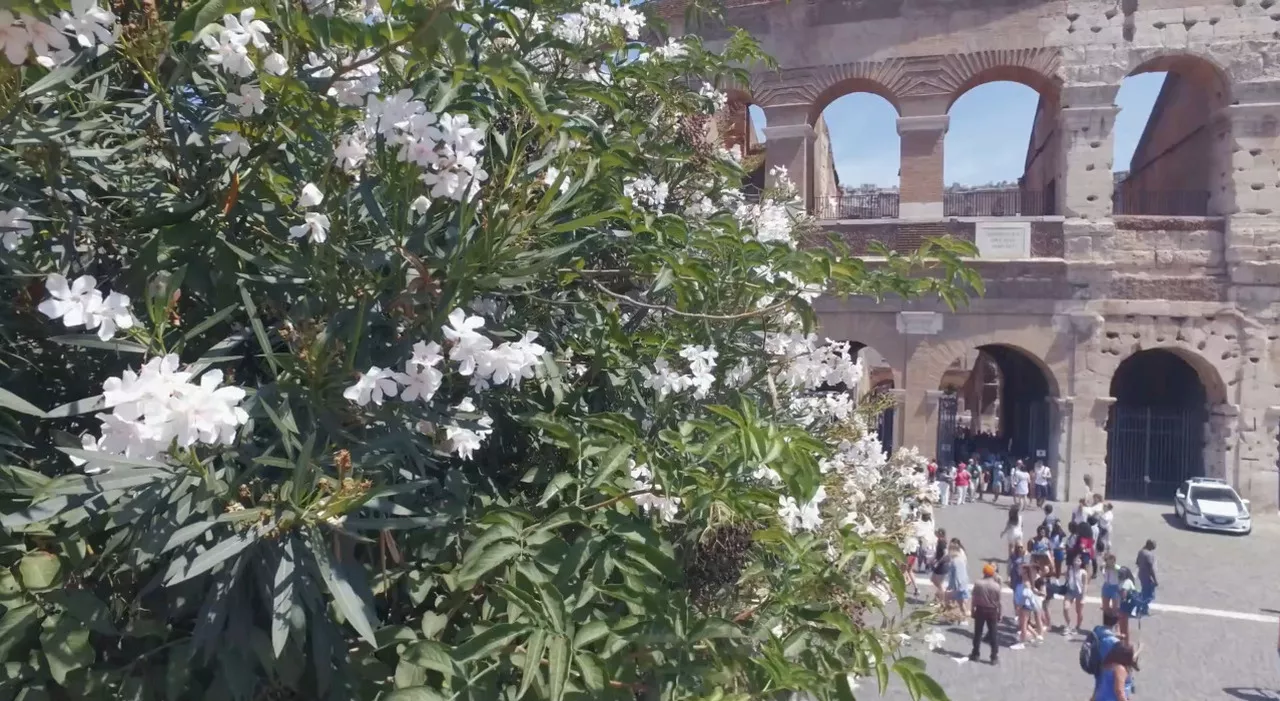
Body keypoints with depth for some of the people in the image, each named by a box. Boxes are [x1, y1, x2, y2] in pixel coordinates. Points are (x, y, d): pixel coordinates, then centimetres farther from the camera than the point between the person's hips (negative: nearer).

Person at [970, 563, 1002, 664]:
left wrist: (973, 610, 5)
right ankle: (994, 657, 8)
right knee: (992, 635, 6)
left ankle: (975, 654, 18)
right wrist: (999, 614, 4)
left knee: (977, 633, 11)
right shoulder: (996, 585, -13)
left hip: (980, 609, 1)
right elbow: (999, 602, -7)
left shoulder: (978, 584, -11)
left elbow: (974, 599, -6)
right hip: (992, 611, -1)